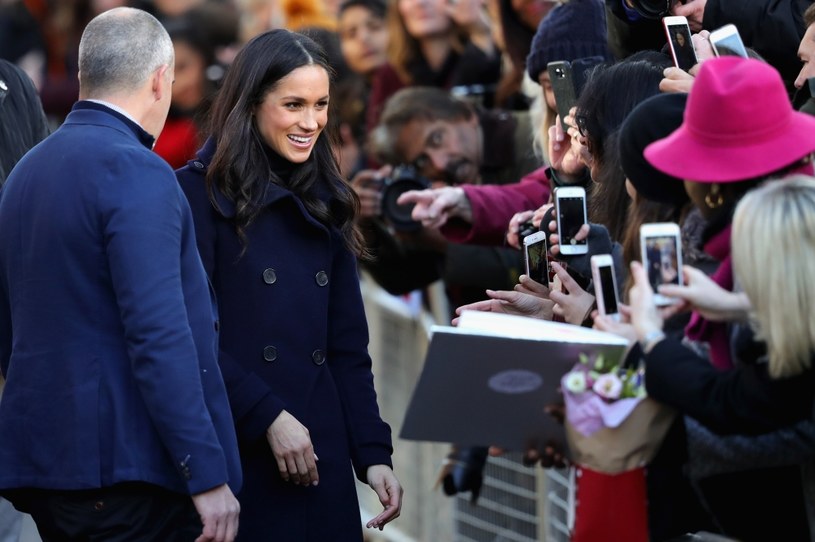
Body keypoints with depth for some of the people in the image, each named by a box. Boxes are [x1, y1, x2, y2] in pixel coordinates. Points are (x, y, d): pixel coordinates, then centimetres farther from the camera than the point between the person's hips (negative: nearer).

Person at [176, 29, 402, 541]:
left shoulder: (325, 202, 14)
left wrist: (373, 453, 4)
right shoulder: (200, 193, -5)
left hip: (320, 457, 6)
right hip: (234, 455, -5)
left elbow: (348, 345, 13)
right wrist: (268, 417, -16)